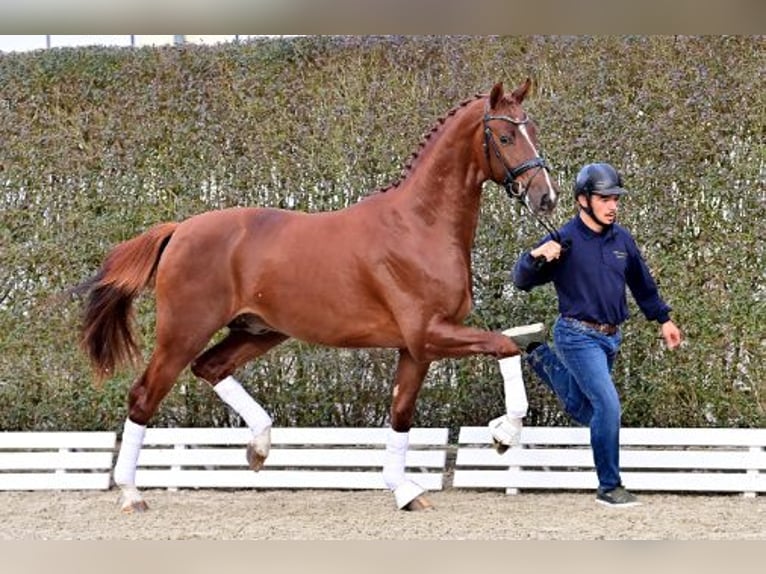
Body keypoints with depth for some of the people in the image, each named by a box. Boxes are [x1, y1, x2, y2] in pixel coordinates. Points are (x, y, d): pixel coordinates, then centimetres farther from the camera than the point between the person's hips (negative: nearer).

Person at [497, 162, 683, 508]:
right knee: (608, 405, -18)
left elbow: (642, 284, 21)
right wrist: (535, 257, -32)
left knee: (581, 409, 19)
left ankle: (539, 355, 39)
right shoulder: (565, 241, -12)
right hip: (578, 337, -7)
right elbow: (521, 281, -12)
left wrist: (663, 319, 26)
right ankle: (609, 488, -7)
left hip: (611, 338, 7)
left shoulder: (623, 240, 5)